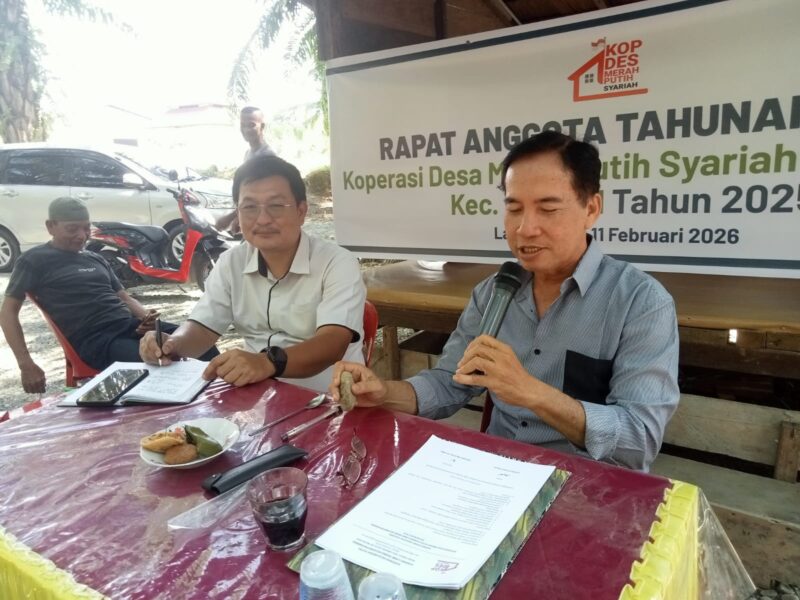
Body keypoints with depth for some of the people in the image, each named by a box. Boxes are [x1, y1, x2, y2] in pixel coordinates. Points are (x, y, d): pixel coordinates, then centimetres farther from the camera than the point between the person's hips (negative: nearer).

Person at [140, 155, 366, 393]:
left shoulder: (338, 264, -14)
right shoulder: (231, 263, 4)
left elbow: (332, 343, -27)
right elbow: (204, 327, 7)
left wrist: (269, 363, -44)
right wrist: (172, 344, -16)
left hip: (325, 399, -4)